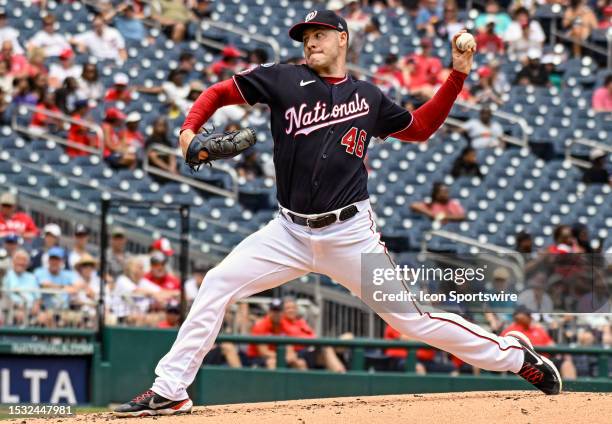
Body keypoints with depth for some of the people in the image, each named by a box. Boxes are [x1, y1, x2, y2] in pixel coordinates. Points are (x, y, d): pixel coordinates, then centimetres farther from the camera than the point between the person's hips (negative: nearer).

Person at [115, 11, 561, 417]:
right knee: (217, 284, -11)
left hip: (350, 234, -1)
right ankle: (169, 391, -5)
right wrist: (189, 130, -12)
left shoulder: (368, 96, 7)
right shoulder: (285, 80, 3)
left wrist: (458, 74, 12)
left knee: (411, 318, -4)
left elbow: (420, 127, 20)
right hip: (290, 232, 1)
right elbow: (219, 93, 7)